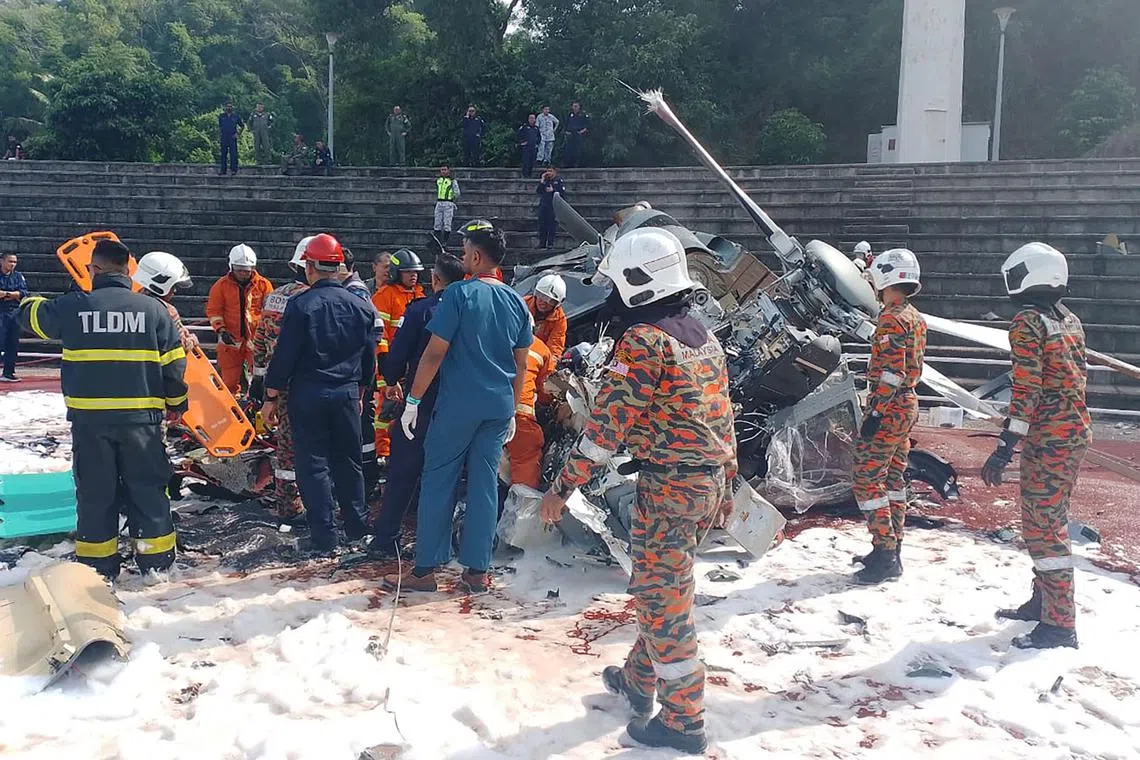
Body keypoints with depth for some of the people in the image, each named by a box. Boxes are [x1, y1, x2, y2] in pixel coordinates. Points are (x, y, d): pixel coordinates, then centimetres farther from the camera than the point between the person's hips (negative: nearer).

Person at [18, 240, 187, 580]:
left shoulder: (73, 307, -4)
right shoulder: (153, 309, -3)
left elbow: (32, 315, 16)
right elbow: (174, 363, 0)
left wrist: (29, 301, 39)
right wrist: (176, 402, 14)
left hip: (89, 419, 0)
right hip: (141, 418, 0)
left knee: (95, 492, 11)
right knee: (147, 488, 11)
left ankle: (98, 567, 19)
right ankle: (155, 563, 17)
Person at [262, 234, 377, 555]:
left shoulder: (300, 305, -11)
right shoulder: (361, 307, 4)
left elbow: (284, 356, -11)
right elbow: (369, 358, 11)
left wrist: (271, 397, -3)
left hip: (307, 395, -4)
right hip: (347, 394, 4)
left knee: (313, 465, 3)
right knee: (348, 461, 17)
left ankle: (324, 538, 6)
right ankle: (357, 526, 27)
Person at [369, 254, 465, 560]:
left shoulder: (420, 309, -10)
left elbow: (399, 351, -10)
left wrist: (392, 381, 8)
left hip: (421, 404, -3)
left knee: (402, 472, 7)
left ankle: (385, 540, 12)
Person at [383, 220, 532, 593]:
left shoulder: (459, 293, -9)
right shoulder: (516, 302, 8)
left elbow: (435, 352, -12)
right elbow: (521, 364, 12)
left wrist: (413, 400, -6)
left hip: (458, 405, -5)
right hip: (499, 407, 5)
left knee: (438, 482, 4)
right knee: (485, 485, 9)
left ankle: (425, 569, 8)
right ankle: (477, 570, 14)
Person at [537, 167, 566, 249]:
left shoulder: (559, 181, 4)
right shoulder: (545, 181, 17)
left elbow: (563, 192, -4)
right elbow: (538, 191, 7)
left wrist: (553, 190, -11)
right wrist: (542, 180, 1)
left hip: (553, 206, -5)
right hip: (543, 205, 5)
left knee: (552, 225, -6)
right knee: (542, 225, 3)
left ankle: (550, 243, -2)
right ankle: (542, 243, 9)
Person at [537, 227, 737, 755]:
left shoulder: (644, 338, -17)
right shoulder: (703, 335, 10)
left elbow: (608, 421, -19)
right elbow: (723, 415, 15)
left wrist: (563, 485, -13)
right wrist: (726, 483, 23)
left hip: (669, 484, -9)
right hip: (709, 482, 9)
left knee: (660, 597, 3)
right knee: (662, 585, 22)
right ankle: (638, 681, 38)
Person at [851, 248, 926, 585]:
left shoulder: (892, 319, -16)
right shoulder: (916, 318, 15)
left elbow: (892, 371, -22)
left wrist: (875, 412, -22)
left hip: (889, 408, -10)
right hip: (908, 405, 10)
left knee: (866, 479, -7)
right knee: (892, 478, 15)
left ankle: (885, 554, -7)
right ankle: (892, 551, 21)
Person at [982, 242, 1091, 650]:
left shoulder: (1027, 323, -15)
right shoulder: (1070, 321, 12)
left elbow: (1026, 389, -20)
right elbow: (1079, 378, 18)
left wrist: (1005, 448, -19)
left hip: (1047, 437, -10)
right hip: (1076, 432, 10)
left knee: (1042, 526, -5)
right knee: (1049, 519, 19)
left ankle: (1059, 625, -1)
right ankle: (1043, 601, 32)